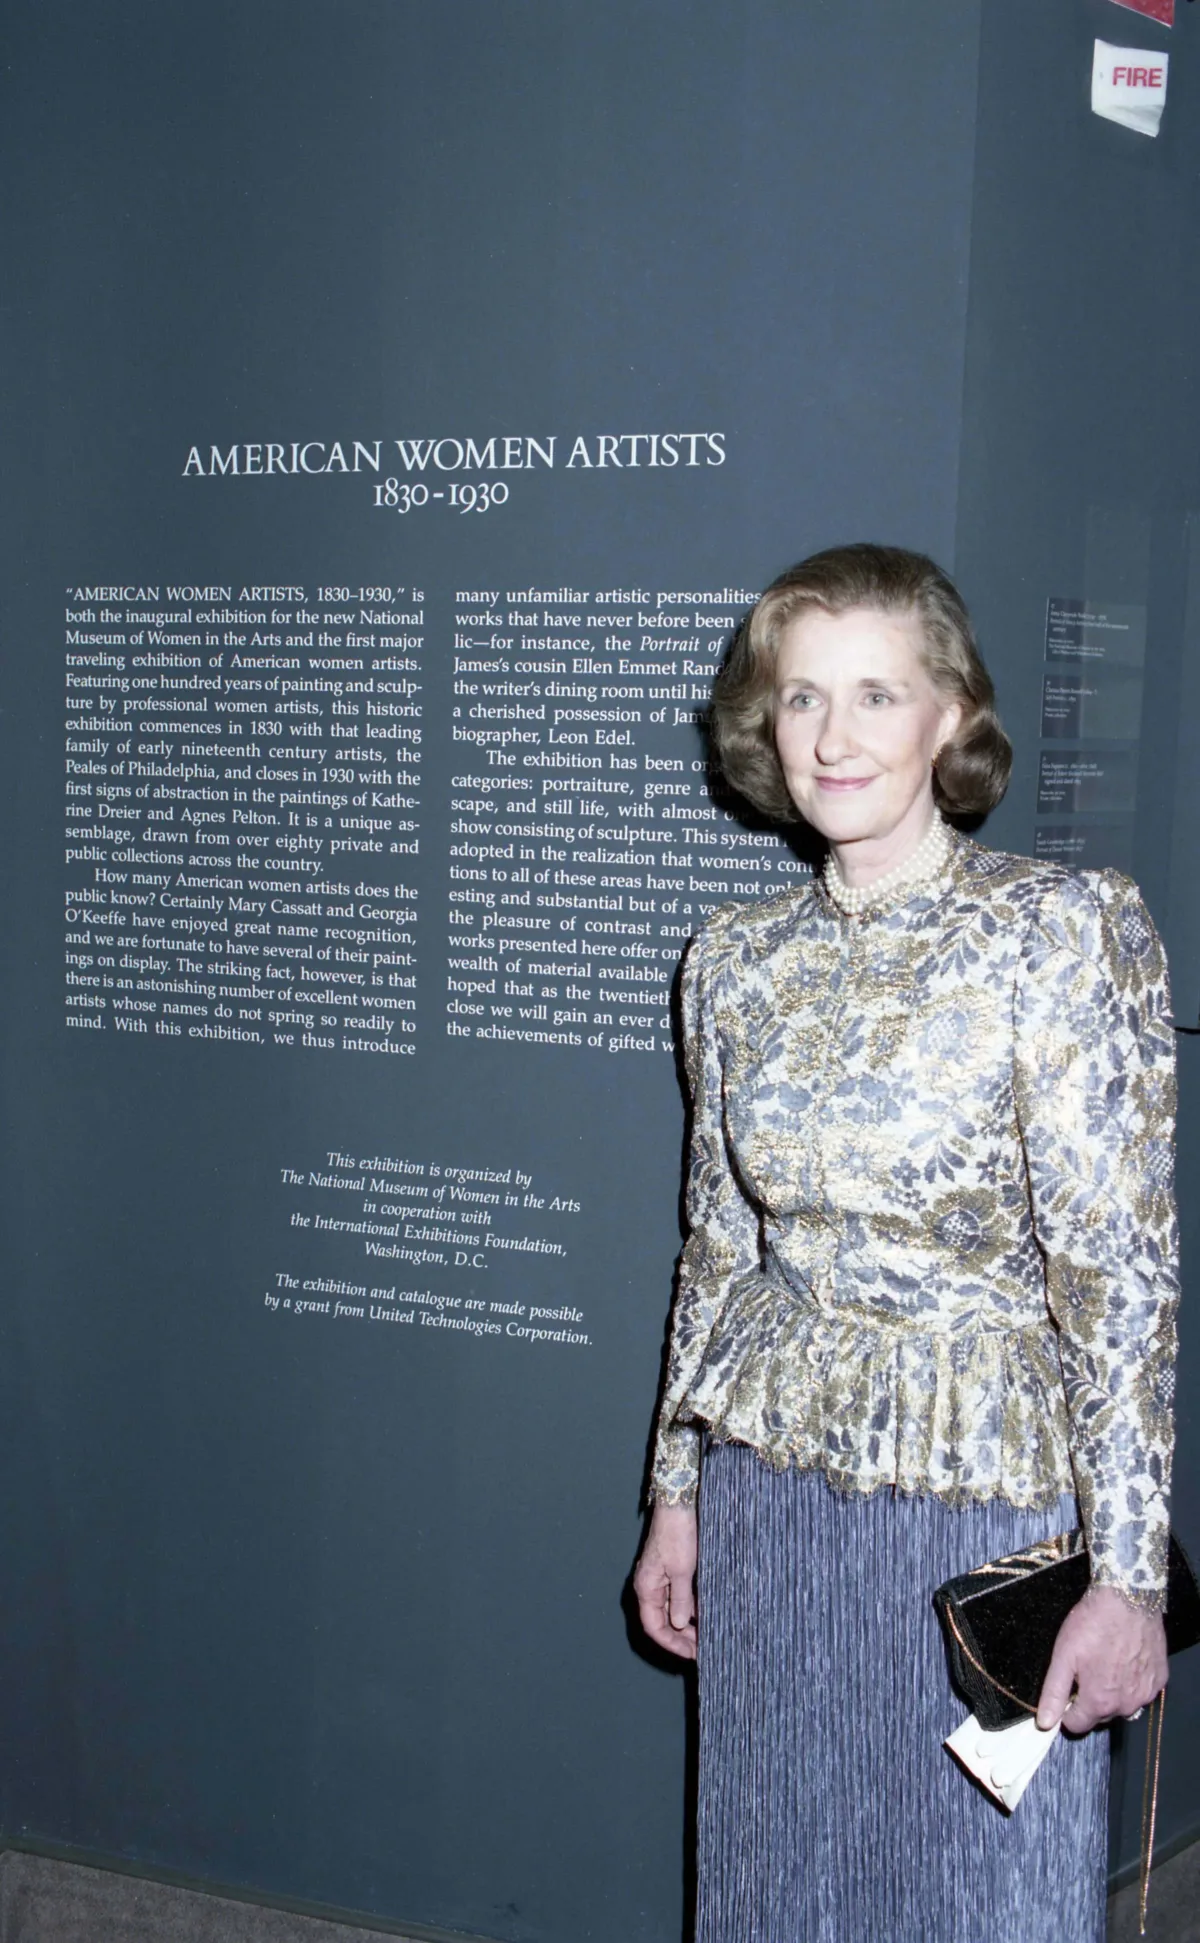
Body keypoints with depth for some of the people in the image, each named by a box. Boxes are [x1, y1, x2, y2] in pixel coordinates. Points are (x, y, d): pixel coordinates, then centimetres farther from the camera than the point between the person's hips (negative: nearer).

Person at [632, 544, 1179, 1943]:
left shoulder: (1067, 930, -11)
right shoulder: (738, 959, 3)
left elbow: (1120, 1271, -13)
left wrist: (1129, 1568, -15)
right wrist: (676, 1495, 13)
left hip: (987, 1489, -4)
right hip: (769, 1485, 4)